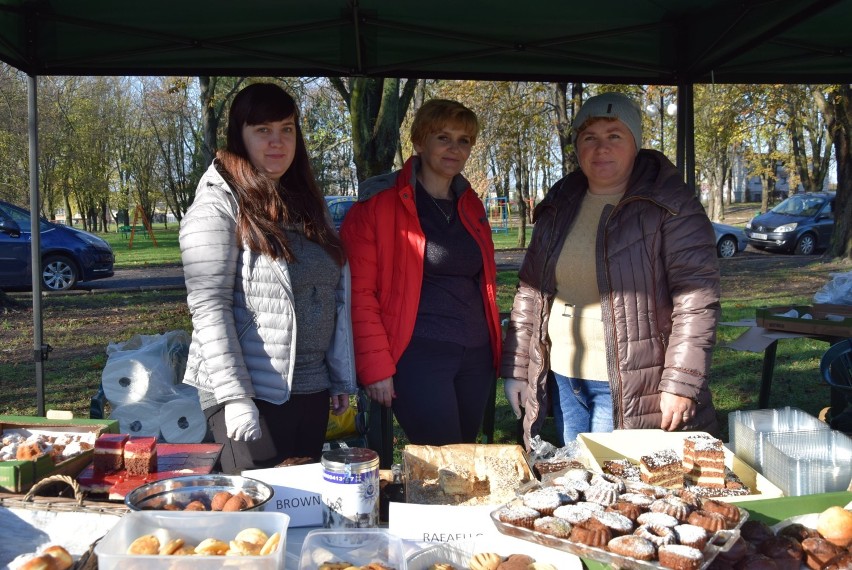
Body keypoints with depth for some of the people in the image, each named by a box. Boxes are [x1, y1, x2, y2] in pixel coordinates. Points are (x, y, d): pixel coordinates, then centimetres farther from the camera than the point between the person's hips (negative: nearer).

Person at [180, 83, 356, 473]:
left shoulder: (307, 203, 11)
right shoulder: (218, 204, -8)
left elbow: (337, 296, 12)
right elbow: (208, 307, -16)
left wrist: (342, 379, 10)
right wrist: (234, 395, -21)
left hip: (311, 391, 7)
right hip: (252, 394, -6)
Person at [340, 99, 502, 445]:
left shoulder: (471, 206, 14)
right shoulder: (380, 203, -5)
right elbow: (359, 291, -9)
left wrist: (495, 351, 16)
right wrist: (375, 367, -13)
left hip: (476, 358, 6)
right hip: (417, 356, -6)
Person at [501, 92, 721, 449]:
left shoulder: (670, 205, -8)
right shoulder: (559, 206, 9)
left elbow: (697, 298, -14)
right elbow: (529, 292, 11)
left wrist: (681, 384, -19)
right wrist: (515, 369, 7)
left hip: (631, 388, -5)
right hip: (562, 377, 6)